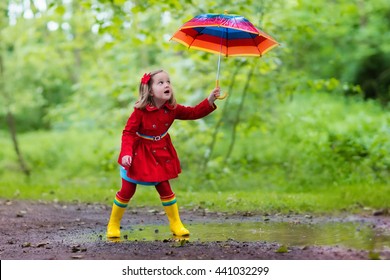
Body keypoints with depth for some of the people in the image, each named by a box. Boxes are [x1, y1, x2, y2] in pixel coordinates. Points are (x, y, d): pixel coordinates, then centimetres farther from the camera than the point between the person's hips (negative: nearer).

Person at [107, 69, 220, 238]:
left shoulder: (172, 109, -8)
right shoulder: (140, 111, -23)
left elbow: (193, 113, -4)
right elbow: (128, 132, -22)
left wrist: (210, 101, -18)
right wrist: (126, 153, -34)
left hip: (160, 154, 4)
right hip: (139, 155, -4)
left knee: (164, 188, 10)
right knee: (127, 191, 4)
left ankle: (176, 224, 20)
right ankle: (113, 224, 20)